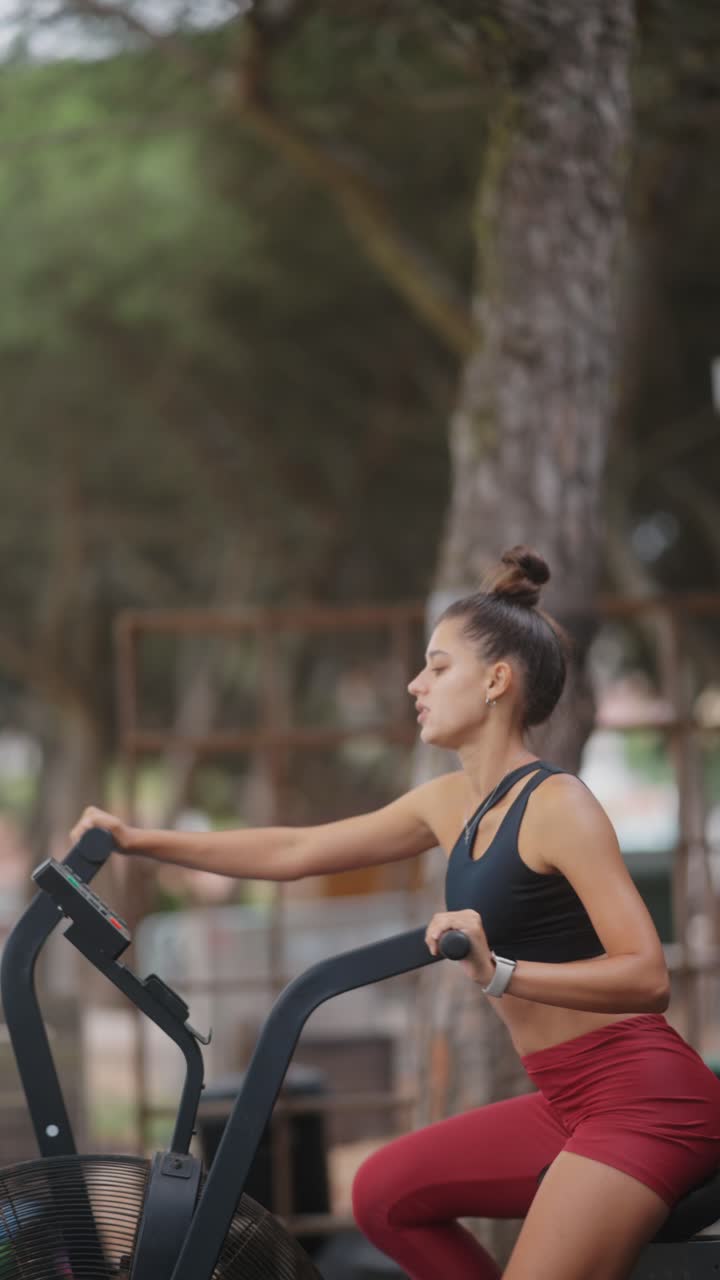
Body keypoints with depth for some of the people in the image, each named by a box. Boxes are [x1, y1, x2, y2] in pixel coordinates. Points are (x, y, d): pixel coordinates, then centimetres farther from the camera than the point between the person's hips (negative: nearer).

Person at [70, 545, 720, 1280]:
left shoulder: (557, 806, -14)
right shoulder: (453, 804, 12)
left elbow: (647, 976, -22)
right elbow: (294, 852, 19)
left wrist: (501, 972, -33)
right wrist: (140, 842, 18)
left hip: (644, 1100, -10)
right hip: (571, 1102, 10)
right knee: (384, 1194, 14)